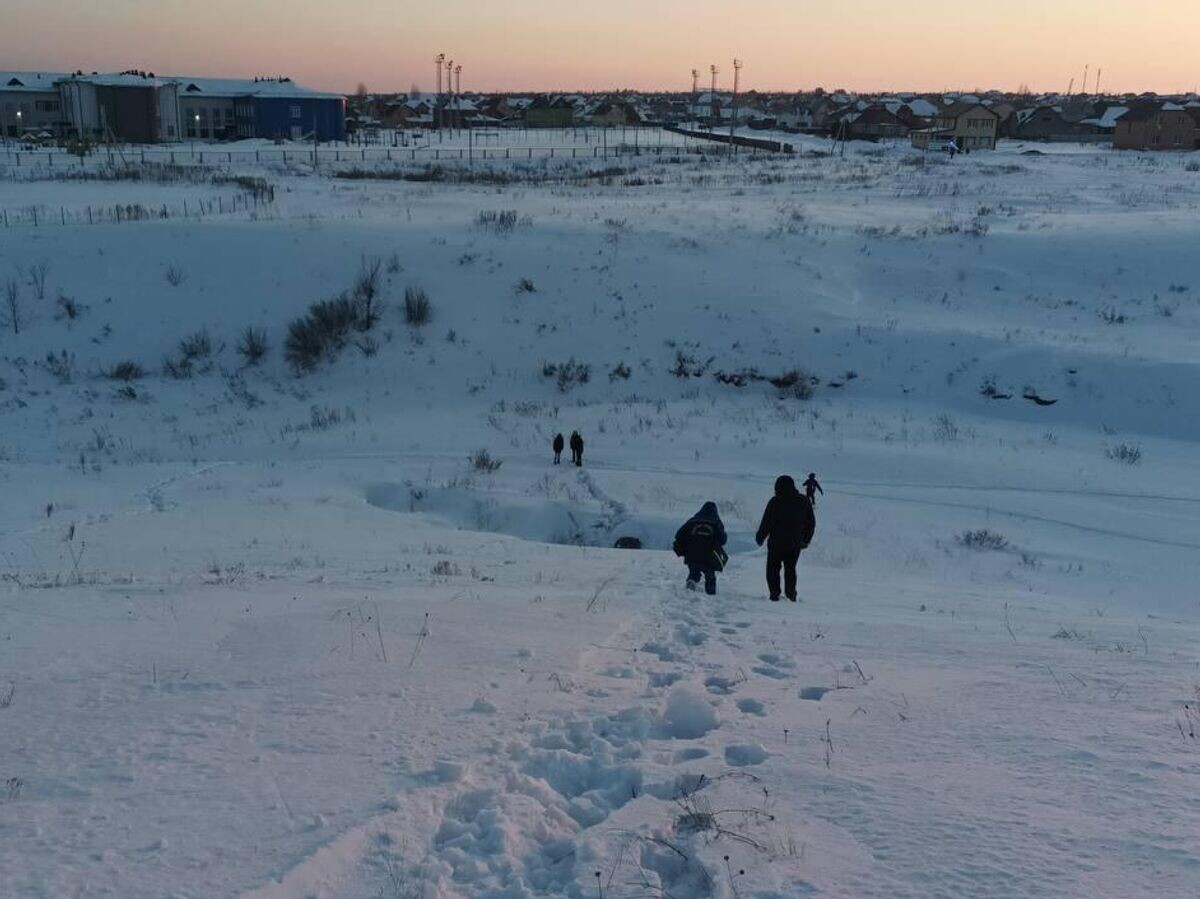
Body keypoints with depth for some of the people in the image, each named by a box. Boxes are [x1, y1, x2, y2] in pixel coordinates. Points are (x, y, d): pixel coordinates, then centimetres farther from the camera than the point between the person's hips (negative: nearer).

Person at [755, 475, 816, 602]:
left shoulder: (775, 502, -13)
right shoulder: (804, 501, 1)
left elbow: (766, 523, -10)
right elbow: (811, 523, 9)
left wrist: (759, 538, 4)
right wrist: (806, 540, 20)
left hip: (776, 544, -4)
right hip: (795, 544, 4)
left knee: (773, 569, 9)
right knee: (790, 569, 17)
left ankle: (774, 594, 2)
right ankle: (791, 594, 13)